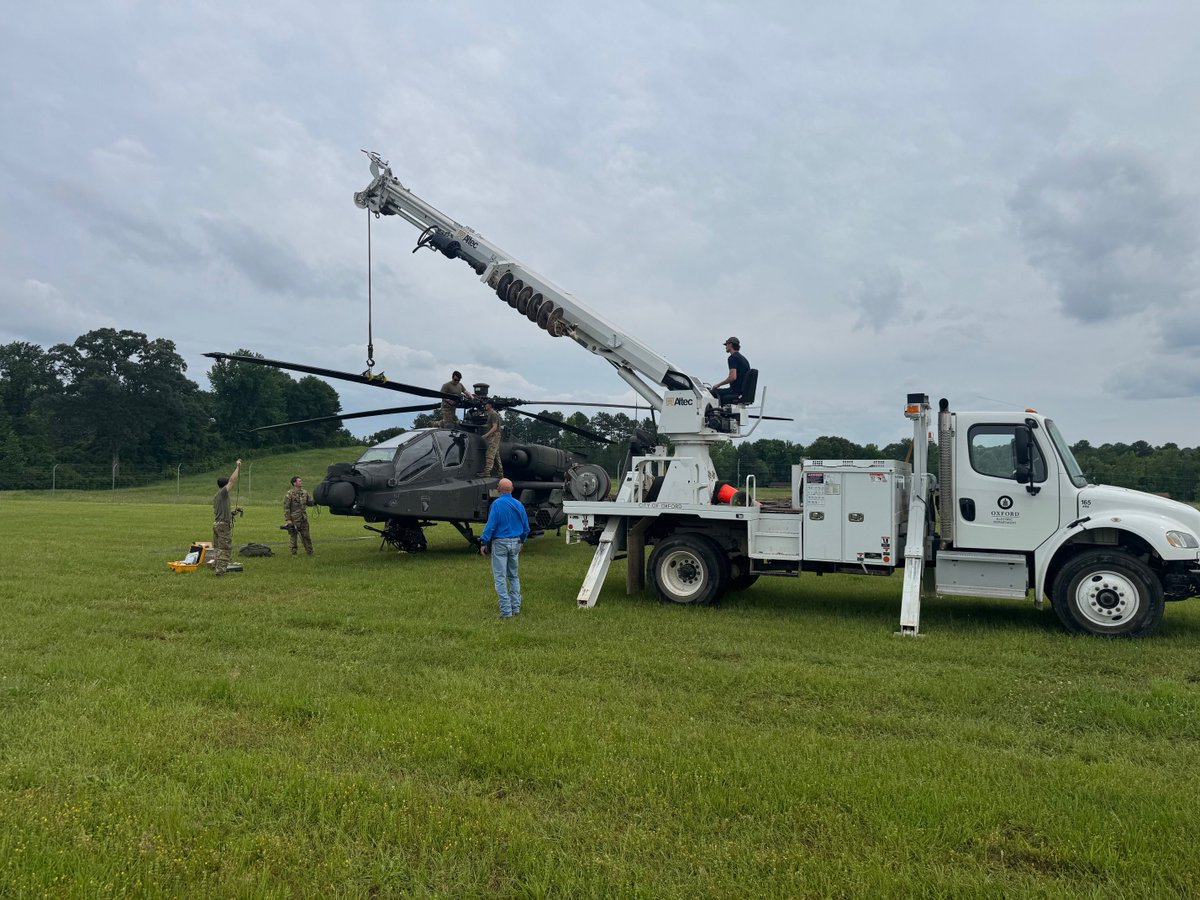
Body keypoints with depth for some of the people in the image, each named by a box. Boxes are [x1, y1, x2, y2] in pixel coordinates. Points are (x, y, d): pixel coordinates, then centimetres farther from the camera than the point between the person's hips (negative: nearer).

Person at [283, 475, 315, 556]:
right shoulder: (289, 494, -10)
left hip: (304, 519, 5)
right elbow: (286, 508, -10)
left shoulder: (305, 492, 7)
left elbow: (308, 502, 19)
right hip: (294, 520, -5)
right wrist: (288, 520, -15)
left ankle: (310, 552, 16)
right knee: (293, 536, 4)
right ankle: (293, 553, 13)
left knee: (306, 536, 9)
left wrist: (314, 503, -4)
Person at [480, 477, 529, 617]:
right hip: (515, 543, 6)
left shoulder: (497, 503, -13)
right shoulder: (519, 504, 4)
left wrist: (484, 542, -9)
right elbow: (526, 527, 8)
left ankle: (506, 610, -3)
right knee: (514, 577, 17)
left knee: (500, 577, 0)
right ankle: (516, 607, 18)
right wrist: (522, 541, 21)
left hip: (500, 543, -5)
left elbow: (491, 525, -16)